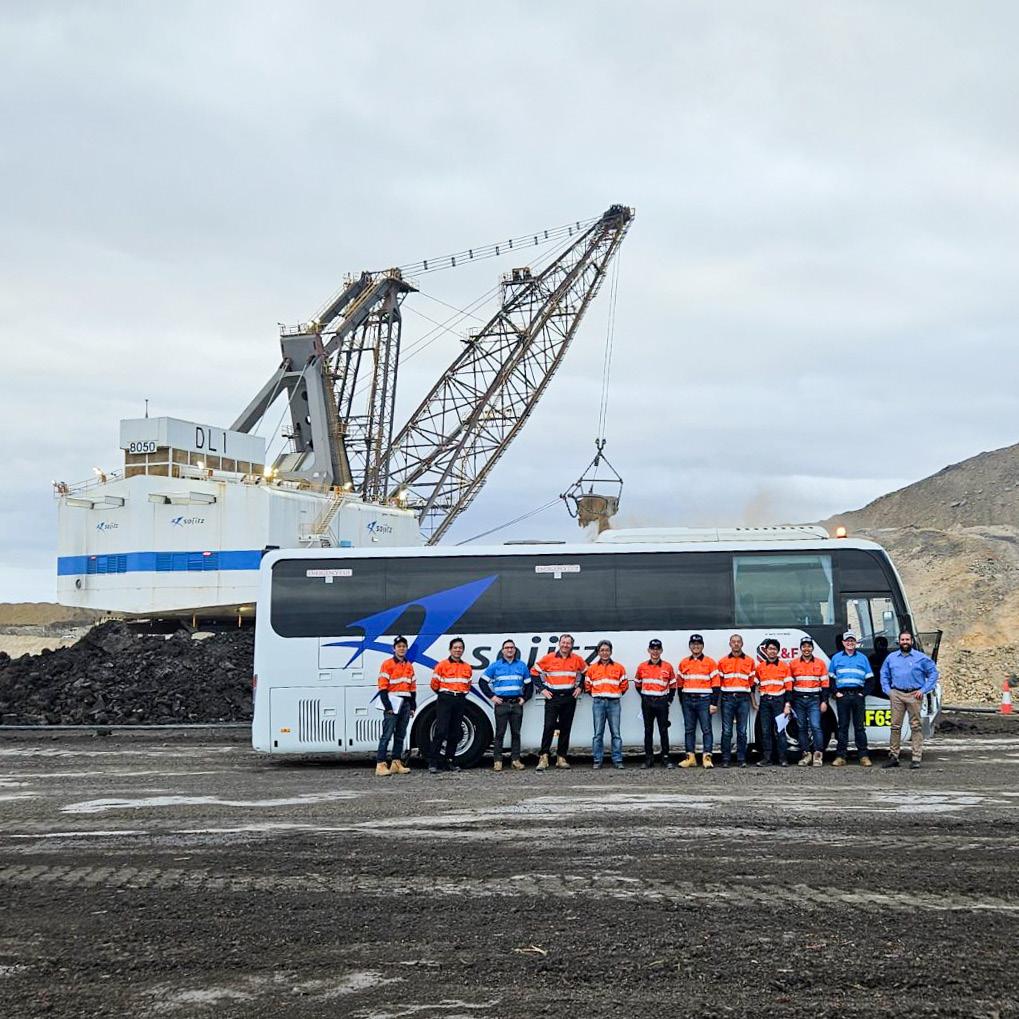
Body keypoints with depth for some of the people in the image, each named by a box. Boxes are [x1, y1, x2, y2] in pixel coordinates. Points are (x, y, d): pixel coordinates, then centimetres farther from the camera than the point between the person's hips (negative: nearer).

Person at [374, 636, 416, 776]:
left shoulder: (409, 666, 16)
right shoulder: (387, 664, -5)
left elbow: (413, 688, 19)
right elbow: (382, 688, -10)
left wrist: (413, 707, 12)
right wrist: (388, 706, -16)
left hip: (405, 704, 7)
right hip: (392, 703, -7)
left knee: (400, 736, 9)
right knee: (387, 735, -12)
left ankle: (396, 763, 14)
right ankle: (380, 765, -14)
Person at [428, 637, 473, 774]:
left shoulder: (467, 667, 12)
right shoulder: (442, 665, -3)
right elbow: (435, 684, 0)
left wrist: (462, 693, 13)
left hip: (460, 701, 5)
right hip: (445, 700, -5)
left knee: (454, 733, 8)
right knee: (441, 731, -12)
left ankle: (450, 761, 15)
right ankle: (433, 762, -11)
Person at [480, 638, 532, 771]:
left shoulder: (522, 666, 12)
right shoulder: (495, 666, 5)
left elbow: (528, 684, 19)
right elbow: (483, 682, 6)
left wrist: (524, 698, 6)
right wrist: (492, 696, -2)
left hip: (517, 704, 2)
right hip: (501, 704, -2)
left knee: (516, 733, 4)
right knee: (500, 733, -4)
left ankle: (515, 759, 9)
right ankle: (498, 760, -1)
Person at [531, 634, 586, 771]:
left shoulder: (577, 660, 6)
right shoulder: (549, 658, -1)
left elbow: (585, 672, 22)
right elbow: (535, 672, 6)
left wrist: (580, 688, 10)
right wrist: (542, 689, -1)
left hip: (570, 698, 3)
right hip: (552, 698, -3)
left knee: (566, 728, 6)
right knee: (549, 726, -12)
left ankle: (561, 758, 12)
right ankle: (543, 758, -14)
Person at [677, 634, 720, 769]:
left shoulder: (710, 662, 1)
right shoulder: (684, 663, 11)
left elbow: (716, 684, -2)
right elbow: (679, 684, 16)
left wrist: (714, 703, -7)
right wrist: (682, 701, 11)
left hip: (704, 700, -4)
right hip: (687, 700, 4)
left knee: (706, 729, -6)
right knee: (689, 730, 6)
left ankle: (706, 757, -5)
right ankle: (690, 757, 10)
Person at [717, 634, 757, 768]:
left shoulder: (750, 661, 10)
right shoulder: (722, 662, 10)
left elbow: (753, 681, 13)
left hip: (743, 699, 0)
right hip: (727, 698, 0)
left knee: (742, 731, 1)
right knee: (726, 731, -3)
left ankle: (741, 759, 5)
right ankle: (725, 759, 0)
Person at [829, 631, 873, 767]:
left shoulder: (862, 658, 12)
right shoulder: (836, 658, 12)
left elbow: (869, 678, 11)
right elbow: (830, 678, 12)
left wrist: (863, 693, -1)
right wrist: (836, 692, -1)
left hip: (858, 696, 0)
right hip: (842, 696, 0)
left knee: (860, 726, 0)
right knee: (843, 726, 0)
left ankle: (864, 756, 1)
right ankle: (840, 756, 1)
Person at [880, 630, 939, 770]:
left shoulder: (921, 658, 5)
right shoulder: (891, 657, 14)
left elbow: (933, 673, 6)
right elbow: (884, 675, 21)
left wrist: (923, 690, -2)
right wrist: (888, 690, 7)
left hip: (914, 695, -3)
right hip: (896, 695, 3)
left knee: (916, 726, -4)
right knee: (895, 726, 2)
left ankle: (916, 758, -3)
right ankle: (893, 756, 6)